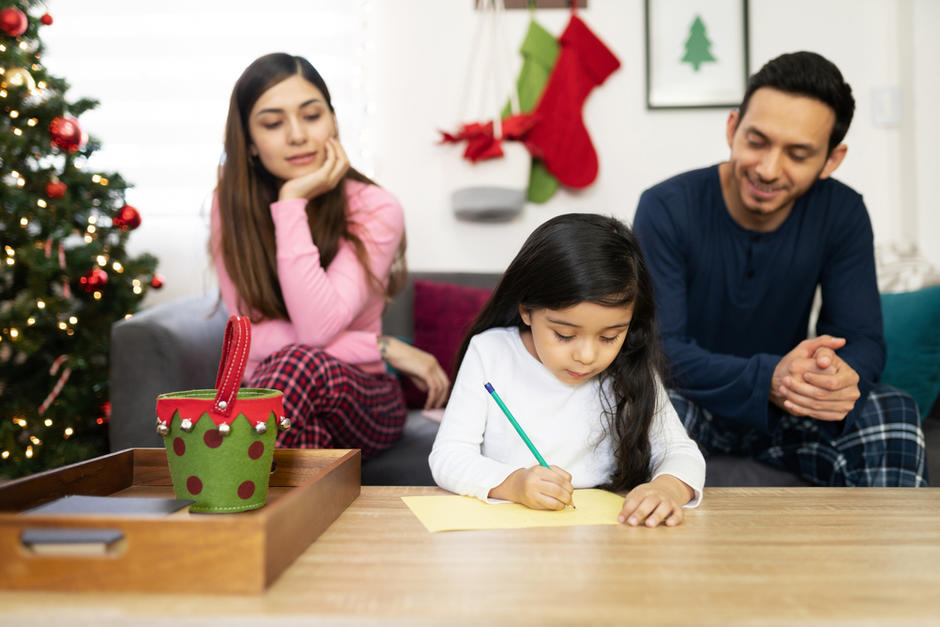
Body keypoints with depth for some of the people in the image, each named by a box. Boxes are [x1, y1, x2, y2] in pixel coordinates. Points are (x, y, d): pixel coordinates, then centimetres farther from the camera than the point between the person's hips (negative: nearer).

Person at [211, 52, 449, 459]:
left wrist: (293, 202, -23)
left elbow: (317, 327, -23)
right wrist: (382, 347, -16)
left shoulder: (374, 210, -10)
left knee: (300, 363, -37)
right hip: (272, 396, 2)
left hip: (363, 401, -1)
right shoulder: (233, 207, -2)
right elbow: (253, 337, -10)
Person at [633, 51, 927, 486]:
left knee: (893, 413, -23)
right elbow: (659, 348, -23)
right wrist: (767, 378, -41)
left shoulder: (842, 214, -7)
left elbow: (862, 340, -10)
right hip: (693, 404, -2)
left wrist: (842, 377, -37)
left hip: (782, 412, 3)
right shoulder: (666, 210, -17)